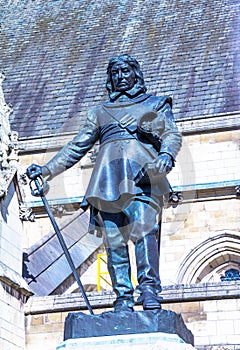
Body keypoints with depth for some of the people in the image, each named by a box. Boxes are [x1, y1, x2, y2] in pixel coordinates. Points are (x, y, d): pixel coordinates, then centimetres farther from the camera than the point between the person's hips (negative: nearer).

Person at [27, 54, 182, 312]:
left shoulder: (155, 104, 25)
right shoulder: (100, 112, 32)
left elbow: (172, 134, 10)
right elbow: (76, 147, 31)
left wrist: (166, 154, -13)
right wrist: (46, 169, 22)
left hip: (142, 172, -3)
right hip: (109, 173, 3)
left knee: (143, 227, -23)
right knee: (113, 238, -11)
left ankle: (149, 291, -31)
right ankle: (123, 298, -14)